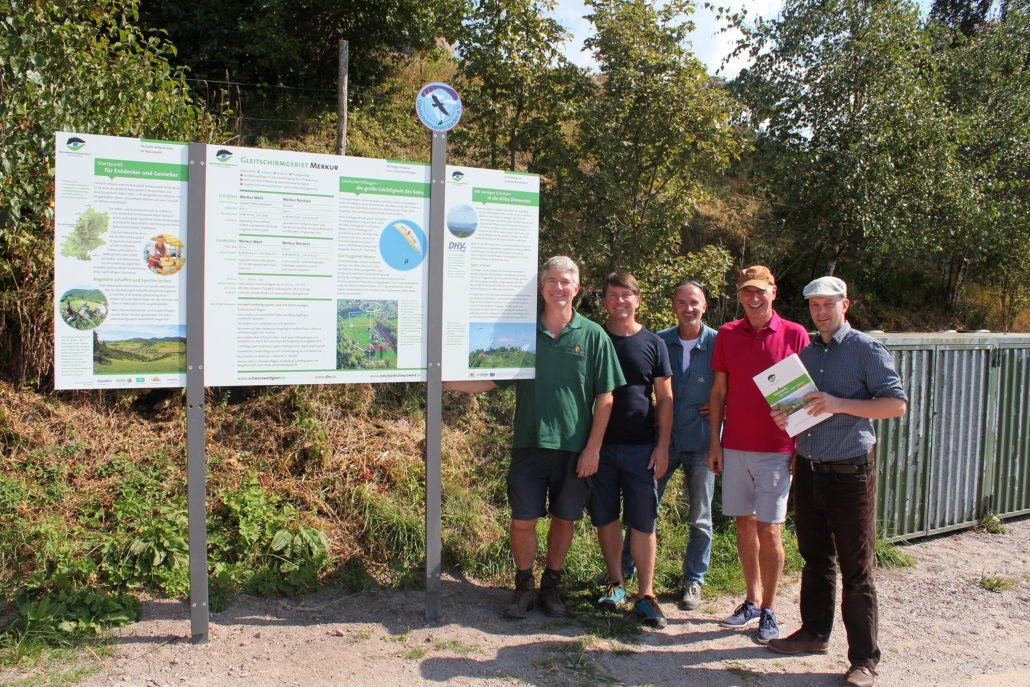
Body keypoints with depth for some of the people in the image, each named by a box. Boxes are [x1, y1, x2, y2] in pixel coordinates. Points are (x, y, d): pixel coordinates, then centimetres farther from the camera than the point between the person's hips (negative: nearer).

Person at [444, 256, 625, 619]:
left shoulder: (593, 336, 1)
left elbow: (605, 397, 1)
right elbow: (491, 380, 8)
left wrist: (593, 448, -5)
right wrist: (442, 380, -3)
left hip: (575, 448, 0)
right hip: (529, 443, 1)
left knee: (564, 519, 11)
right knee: (522, 520, 1)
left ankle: (551, 585, 31)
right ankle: (523, 587, 24)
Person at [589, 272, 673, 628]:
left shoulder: (653, 343, 5)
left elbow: (665, 398, 6)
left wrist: (662, 445, -2)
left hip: (640, 446, -1)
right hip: (600, 444, 1)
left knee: (643, 521, 1)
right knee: (605, 518, 8)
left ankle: (645, 595, 11)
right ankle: (616, 582, 25)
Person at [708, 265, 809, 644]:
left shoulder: (794, 334, -1)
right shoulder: (727, 334, 7)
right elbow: (719, 391, 10)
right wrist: (715, 440, 6)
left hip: (777, 448, -3)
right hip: (735, 446, 3)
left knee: (768, 531, -2)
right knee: (745, 524, 10)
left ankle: (769, 610, 13)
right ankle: (752, 601, 25)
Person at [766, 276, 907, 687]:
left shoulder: (866, 349, -5)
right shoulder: (805, 352, 13)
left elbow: (897, 404, -10)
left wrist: (839, 404, -19)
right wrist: (786, 416, -1)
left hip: (850, 473, -5)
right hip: (808, 471, 6)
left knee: (856, 569, 0)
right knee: (815, 558, 16)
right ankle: (815, 632, 32)